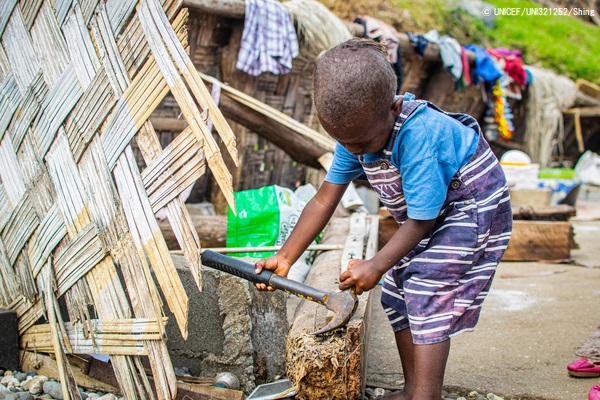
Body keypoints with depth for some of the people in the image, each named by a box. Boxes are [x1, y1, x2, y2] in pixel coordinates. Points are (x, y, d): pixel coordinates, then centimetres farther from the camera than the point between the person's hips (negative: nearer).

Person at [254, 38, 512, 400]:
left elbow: (422, 220, -29)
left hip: (472, 204, -8)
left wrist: (376, 265, -23)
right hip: (429, 215, 9)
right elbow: (325, 201, -9)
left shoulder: (417, 135, -38)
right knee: (399, 295, 8)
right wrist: (284, 258, -12)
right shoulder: (357, 132, -13)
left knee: (429, 296, -16)